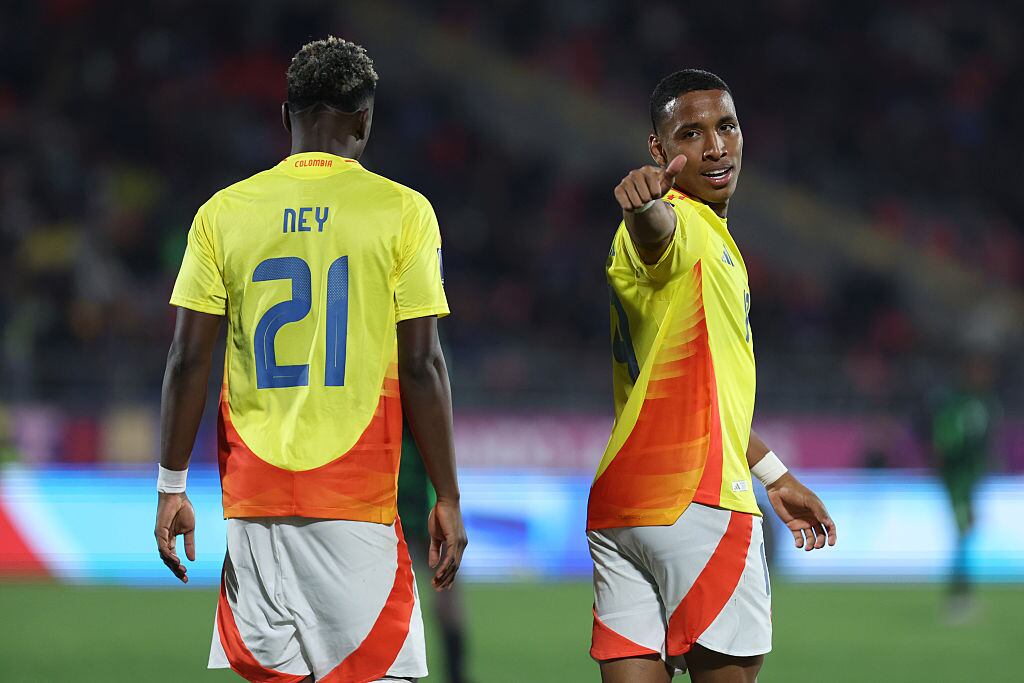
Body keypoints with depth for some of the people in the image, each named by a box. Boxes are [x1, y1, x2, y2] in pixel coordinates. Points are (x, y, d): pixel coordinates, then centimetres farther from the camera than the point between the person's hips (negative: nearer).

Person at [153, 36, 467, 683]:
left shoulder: (223, 213, 6)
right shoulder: (402, 211, 0)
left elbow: (188, 360, 3)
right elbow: (421, 367, -4)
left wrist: (172, 488, 9)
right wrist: (448, 497, 2)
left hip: (253, 496, 3)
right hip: (358, 501, -3)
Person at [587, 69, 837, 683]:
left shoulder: (711, 240, 23)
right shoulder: (687, 228, -8)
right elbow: (656, 232, -35)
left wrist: (775, 476, 37)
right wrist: (646, 203, -58)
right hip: (699, 498, -9)